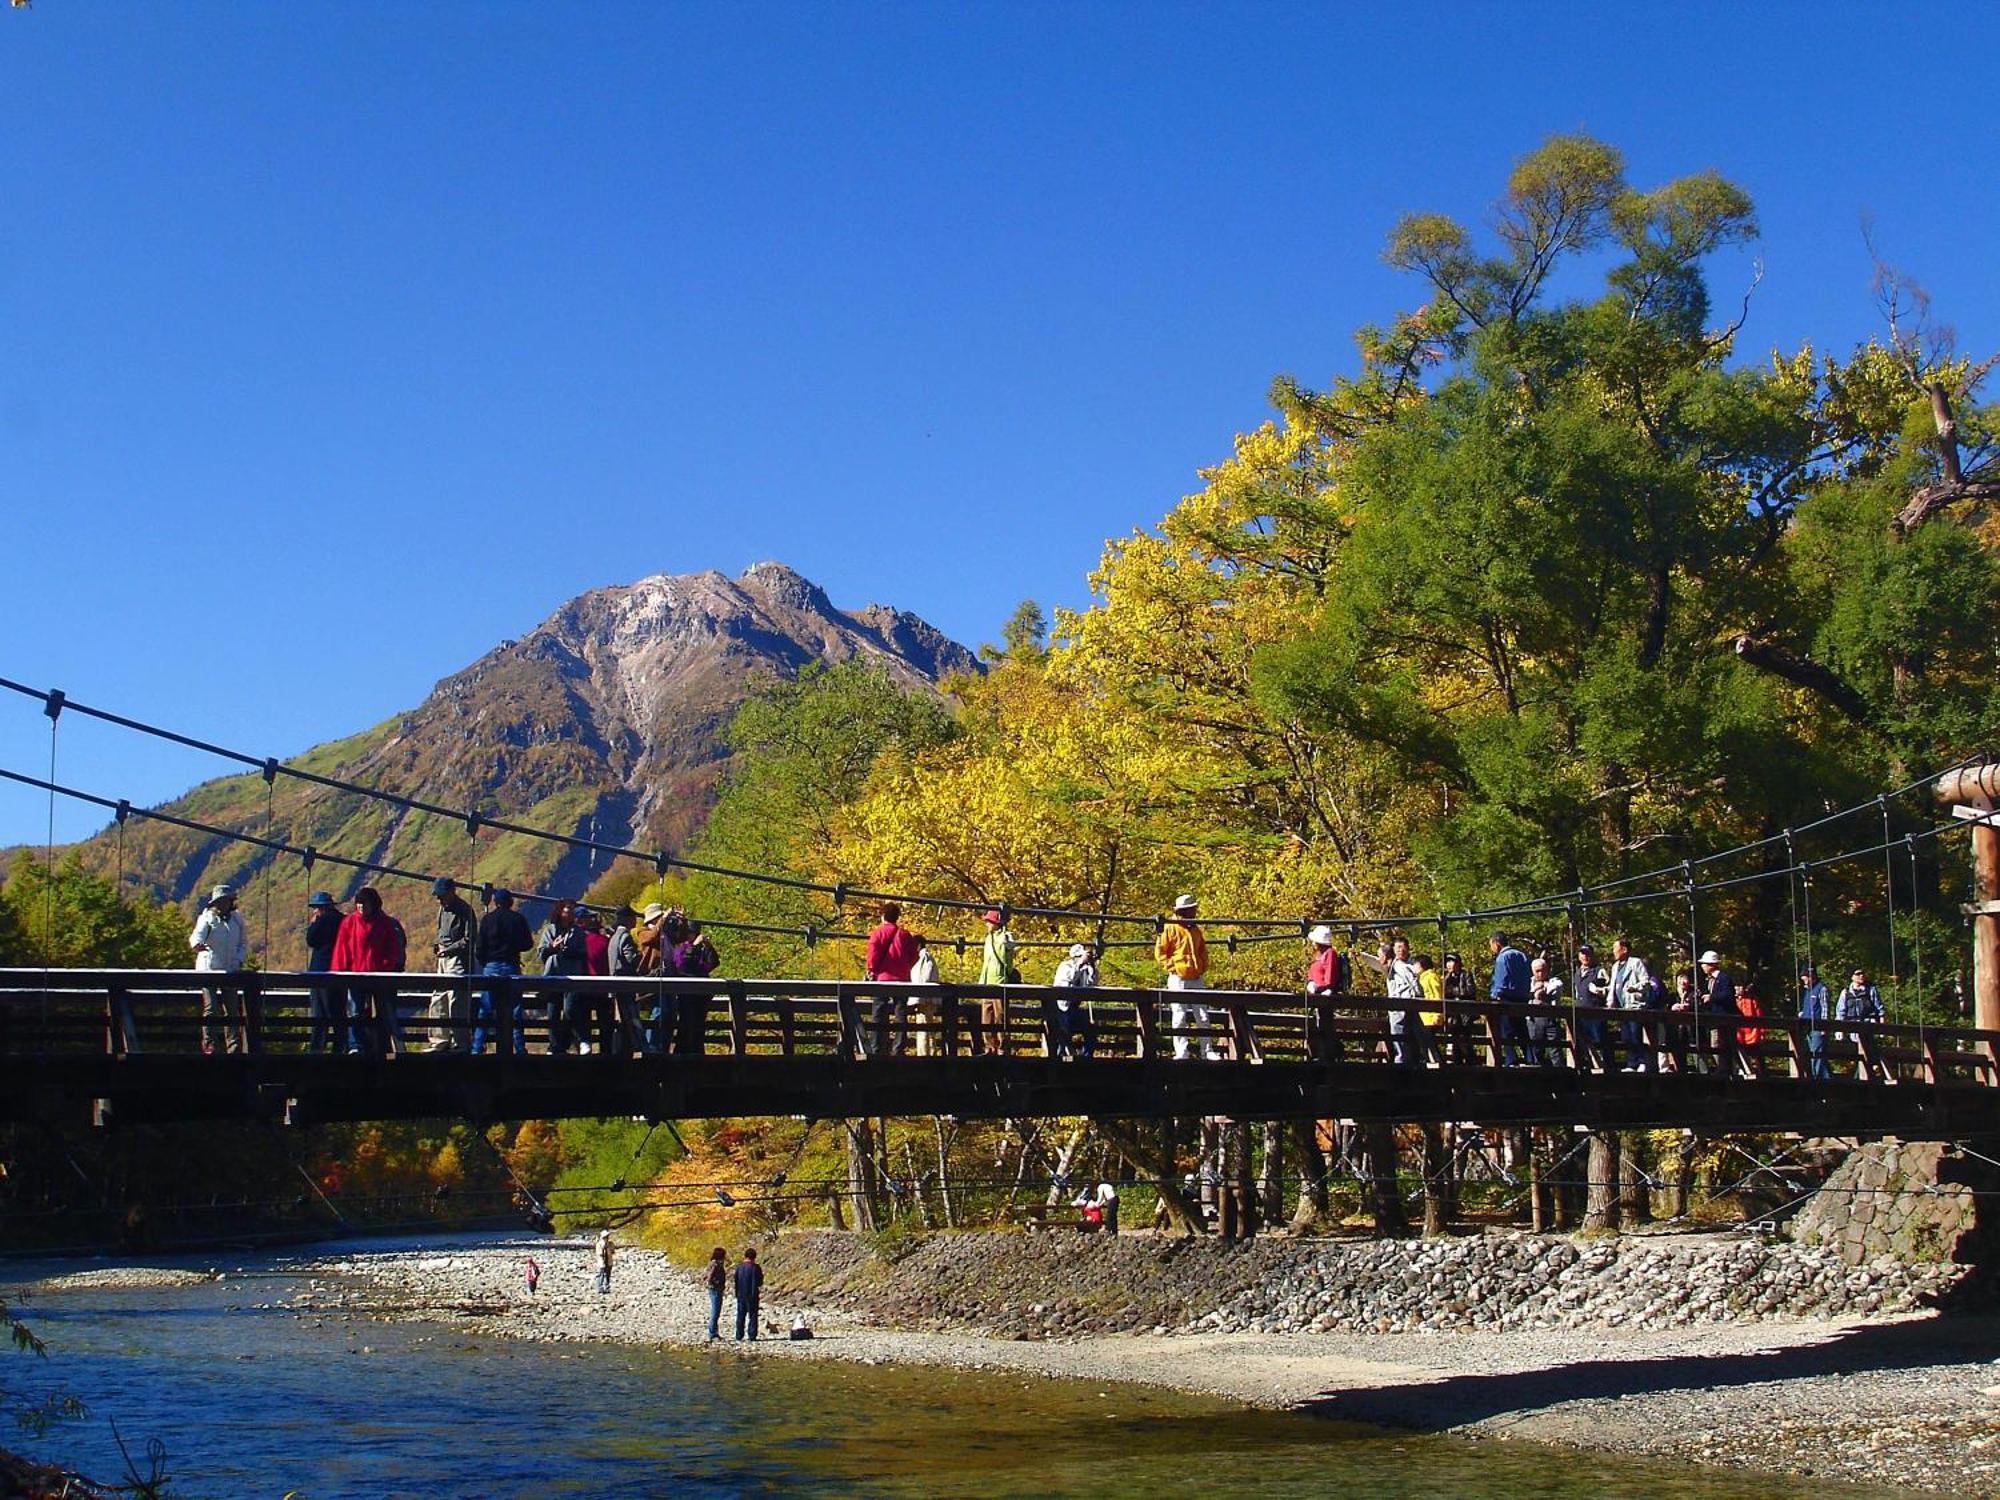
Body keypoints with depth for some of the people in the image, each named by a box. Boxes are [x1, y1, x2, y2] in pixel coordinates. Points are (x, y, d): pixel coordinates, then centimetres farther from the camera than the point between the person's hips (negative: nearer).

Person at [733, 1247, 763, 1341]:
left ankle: (739, 1335, 14)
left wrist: (737, 1293, 15)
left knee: (740, 1315, 13)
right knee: (752, 1316, 2)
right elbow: (759, 1283, -10)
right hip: (752, 1295, -4)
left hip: (741, 1295, 4)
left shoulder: (739, 1266, 2)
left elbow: (735, 1280, 8)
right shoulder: (755, 1267, -13)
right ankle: (752, 1336, -1)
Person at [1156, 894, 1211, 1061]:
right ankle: (1181, 1053, 0)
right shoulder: (1170, 927, -5)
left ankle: (1208, 1051, 7)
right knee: (1179, 1018, -3)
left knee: (1202, 1017, 3)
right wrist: (1171, 968, -11)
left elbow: (1203, 950, 25)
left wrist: (1204, 968, 12)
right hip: (1178, 979, -6)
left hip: (1196, 979, 6)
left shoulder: (1195, 928, 14)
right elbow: (1159, 952, -5)